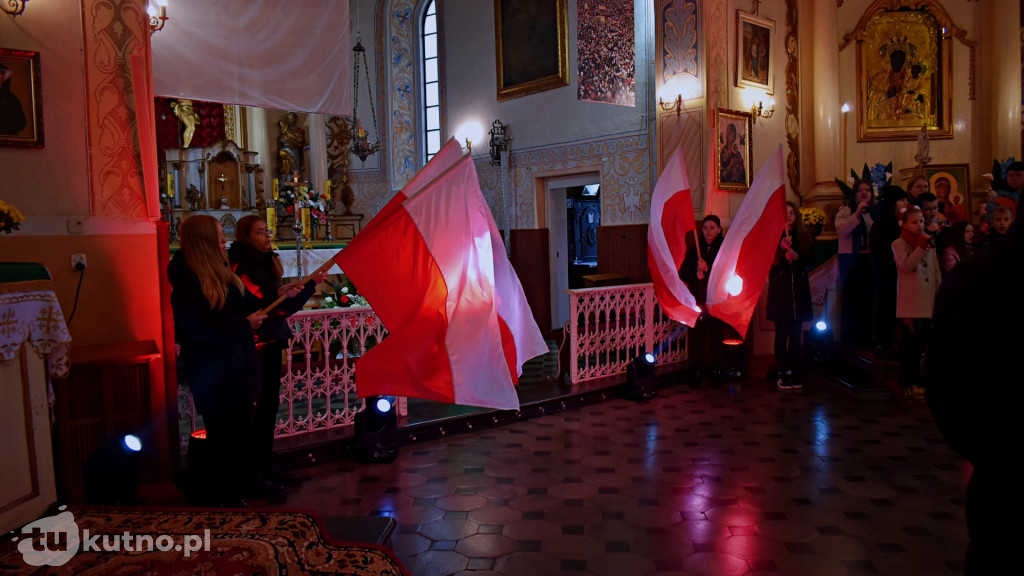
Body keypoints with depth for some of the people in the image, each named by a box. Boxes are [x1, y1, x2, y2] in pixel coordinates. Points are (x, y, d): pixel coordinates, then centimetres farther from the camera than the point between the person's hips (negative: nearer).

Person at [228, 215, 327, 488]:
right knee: (261, 404, -6)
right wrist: (279, 295, -26)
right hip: (255, 344, -8)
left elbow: (284, 308, 18)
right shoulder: (240, 267, -10)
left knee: (269, 403, 11)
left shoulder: (266, 263, 15)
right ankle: (256, 468, 3)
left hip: (271, 342, 8)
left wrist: (311, 283, 15)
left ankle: (265, 465, 19)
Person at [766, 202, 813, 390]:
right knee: (782, 332, -3)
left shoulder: (804, 237, 10)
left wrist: (797, 256, -11)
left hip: (799, 289, 3)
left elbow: (809, 260, 8)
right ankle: (782, 373, 1)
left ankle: (792, 371, 10)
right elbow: (770, 262, -9)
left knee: (795, 333, 4)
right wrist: (782, 247, -22)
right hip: (780, 290, -3)